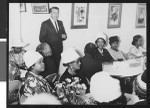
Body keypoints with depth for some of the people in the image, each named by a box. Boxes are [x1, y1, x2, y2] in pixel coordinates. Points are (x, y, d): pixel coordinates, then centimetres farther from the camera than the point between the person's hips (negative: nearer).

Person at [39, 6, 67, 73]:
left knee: (56, 68, 9)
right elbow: (41, 38, -6)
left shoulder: (60, 23, 11)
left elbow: (64, 34, 17)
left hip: (59, 51, 5)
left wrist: (64, 36, -7)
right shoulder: (45, 24, -6)